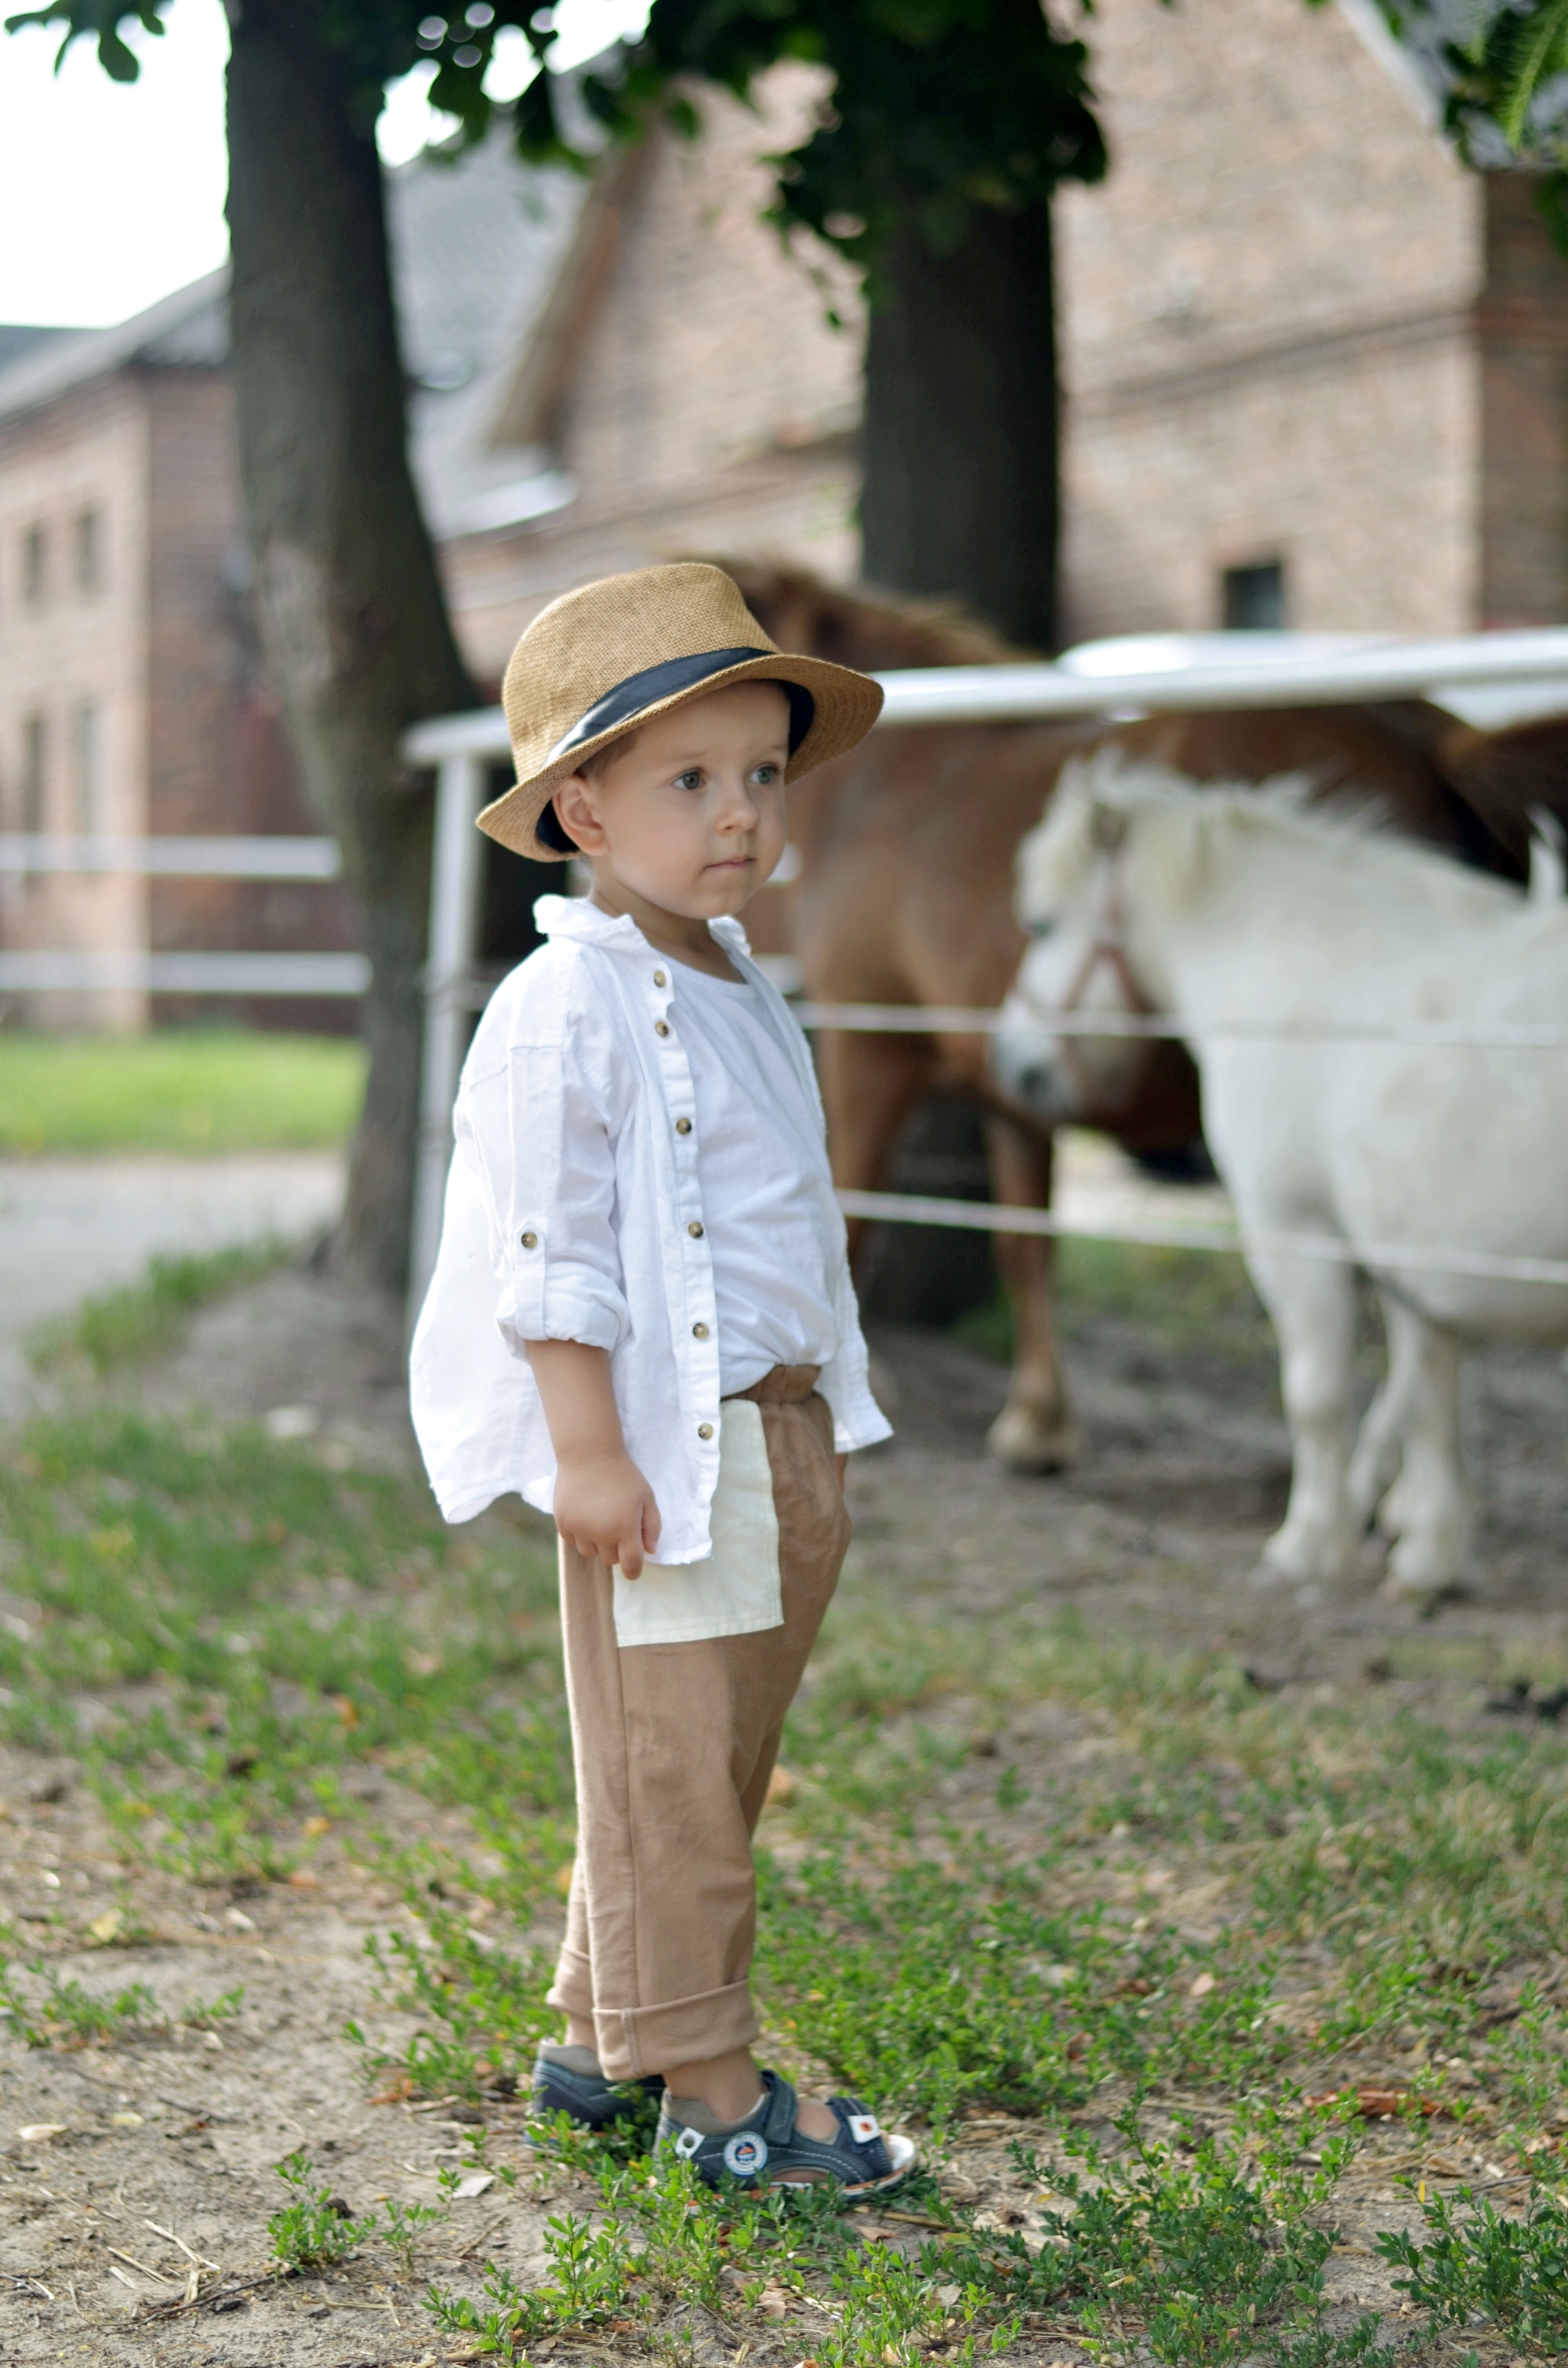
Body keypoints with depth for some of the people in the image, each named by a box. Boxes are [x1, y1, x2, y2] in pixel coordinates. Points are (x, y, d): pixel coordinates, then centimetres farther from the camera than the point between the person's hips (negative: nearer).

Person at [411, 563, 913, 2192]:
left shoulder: (740, 998, 15)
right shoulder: (567, 1010, -14)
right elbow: (548, 1251, -16)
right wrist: (586, 1444, -20)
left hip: (778, 1432, 9)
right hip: (655, 1444, -9)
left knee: (723, 1760, 15)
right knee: (665, 1769, -1)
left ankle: (599, 2039, 27)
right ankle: (705, 2085, 7)